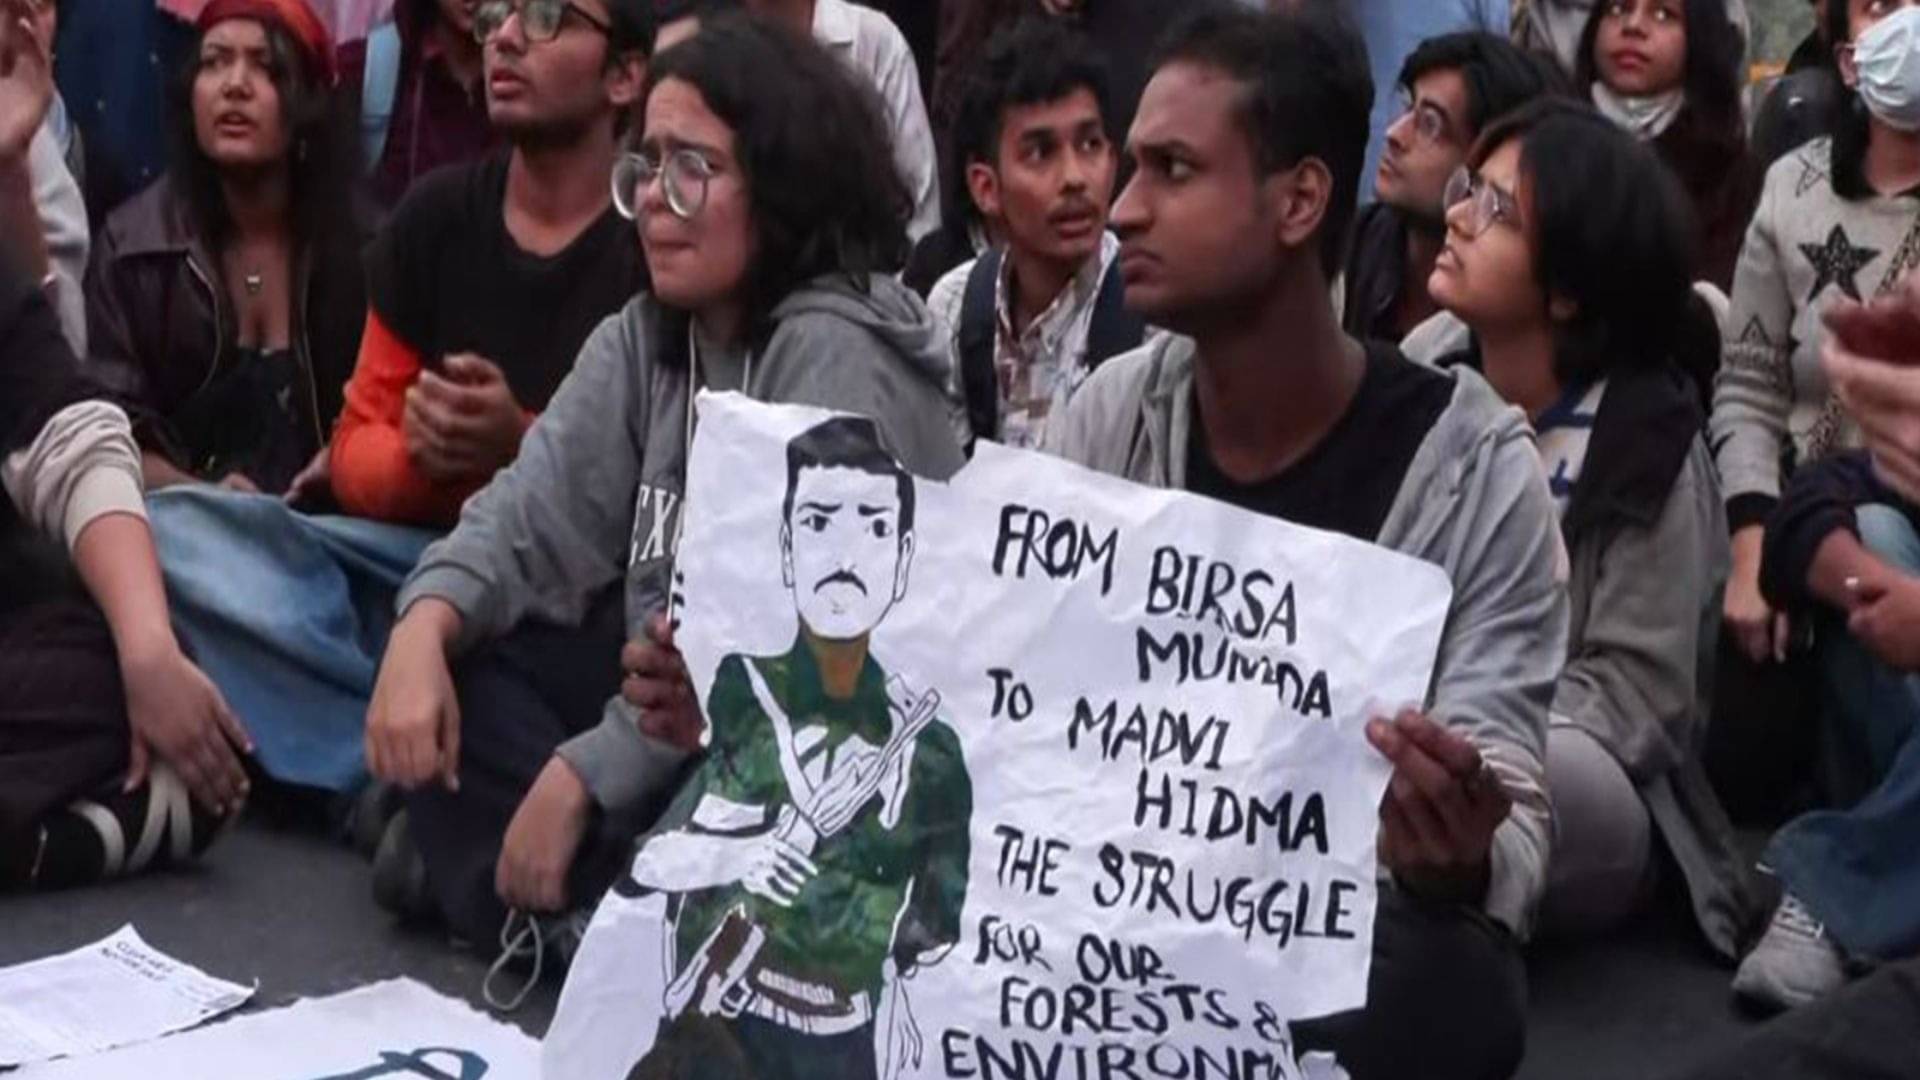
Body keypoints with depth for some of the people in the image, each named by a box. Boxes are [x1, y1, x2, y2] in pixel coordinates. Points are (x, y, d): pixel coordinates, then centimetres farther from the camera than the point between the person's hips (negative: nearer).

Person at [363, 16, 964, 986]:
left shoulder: (835, 354, -18)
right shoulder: (643, 339, 10)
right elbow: (530, 517, 2)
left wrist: (584, 772, -23)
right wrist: (424, 629, -21)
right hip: (671, 702, 8)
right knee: (452, 661, -4)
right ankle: (576, 897, -9)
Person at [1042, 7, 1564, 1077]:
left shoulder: (1474, 470, -12)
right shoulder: (1106, 420, 0)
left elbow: (1509, 833, -14)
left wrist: (1457, 865, -38)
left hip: (1356, 923, -3)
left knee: (1450, 977, -37)